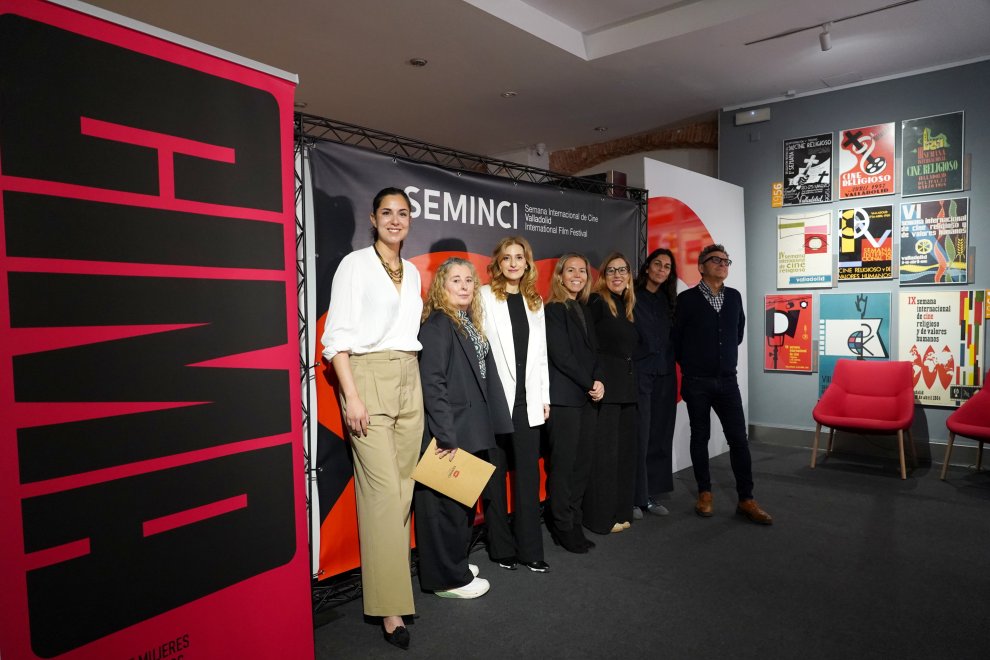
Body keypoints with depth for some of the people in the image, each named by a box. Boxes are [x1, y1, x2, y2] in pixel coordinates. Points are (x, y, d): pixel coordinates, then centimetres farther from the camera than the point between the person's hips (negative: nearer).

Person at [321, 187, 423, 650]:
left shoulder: (412, 272, 15)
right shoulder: (355, 264, -3)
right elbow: (338, 336, -8)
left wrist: (419, 384, 13)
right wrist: (352, 397, -16)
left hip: (409, 380, 6)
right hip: (369, 375, -6)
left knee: (403, 487, 8)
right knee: (383, 491, -8)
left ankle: (393, 573, 23)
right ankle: (389, 605, 1)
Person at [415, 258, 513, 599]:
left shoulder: (469, 325, 13)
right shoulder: (437, 325, -14)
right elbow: (432, 384, -21)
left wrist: (478, 431, 12)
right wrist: (446, 436, -24)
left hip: (470, 432, 9)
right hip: (449, 434, -9)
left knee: (464, 502, 19)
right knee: (447, 503, 3)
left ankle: (455, 562, 36)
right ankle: (448, 578, 18)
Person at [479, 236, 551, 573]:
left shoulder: (535, 301, 15)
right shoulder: (485, 296, -1)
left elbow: (541, 352, 16)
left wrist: (545, 396, 11)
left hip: (527, 400, 4)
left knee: (528, 473, 6)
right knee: (495, 473, 6)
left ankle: (530, 549, 15)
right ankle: (501, 547, 18)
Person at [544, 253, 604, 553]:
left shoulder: (585, 310, 17)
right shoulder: (553, 310, -6)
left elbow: (593, 351, 13)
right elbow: (562, 356, -12)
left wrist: (598, 381, -4)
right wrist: (590, 384, -8)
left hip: (587, 397, 7)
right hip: (564, 397, -7)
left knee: (583, 463, 9)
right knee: (563, 463, -1)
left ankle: (573, 522, 21)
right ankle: (562, 527, 11)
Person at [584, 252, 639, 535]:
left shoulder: (628, 306, 16)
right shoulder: (597, 302, -7)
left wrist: (631, 379, 12)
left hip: (626, 387, 8)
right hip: (605, 386, -8)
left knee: (624, 449, 11)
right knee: (604, 450, -3)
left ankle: (620, 511, 22)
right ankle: (600, 516, 6)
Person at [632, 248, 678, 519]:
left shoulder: (667, 300, 15)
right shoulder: (632, 298, -3)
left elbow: (673, 337, 18)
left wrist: (670, 363, 8)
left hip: (665, 374, 6)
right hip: (640, 374, -6)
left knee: (661, 436, 7)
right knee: (639, 437, -5)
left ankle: (652, 494, 16)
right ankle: (635, 496, 4)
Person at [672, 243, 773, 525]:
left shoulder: (734, 297, 8)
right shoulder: (687, 299, -6)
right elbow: (676, 338, -1)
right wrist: (690, 366, 6)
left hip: (727, 380, 3)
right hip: (697, 382, -3)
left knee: (739, 439, 0)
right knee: (700, 437, 6)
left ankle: (746, 500, 8)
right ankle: (704, 493, 19)